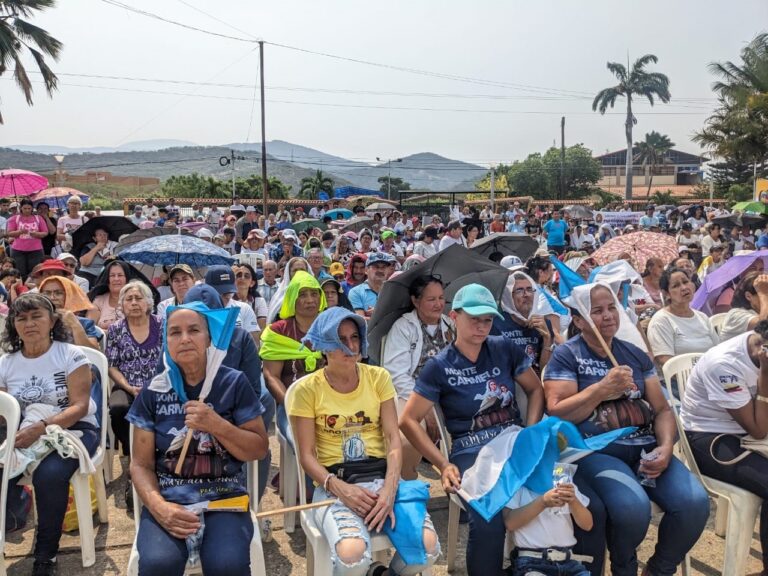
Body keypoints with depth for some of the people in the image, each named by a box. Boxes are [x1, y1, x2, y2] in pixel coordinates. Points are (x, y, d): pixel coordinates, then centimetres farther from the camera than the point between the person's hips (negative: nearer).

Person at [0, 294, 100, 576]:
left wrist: (41, 428, -31)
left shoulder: (71, 355, -9)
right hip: (26, 434, 4)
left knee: (49, 474, -31)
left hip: (74, 429, -4)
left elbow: (79, 407, -15)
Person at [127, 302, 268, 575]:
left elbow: (260, 449, 1)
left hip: (225, 496, -1)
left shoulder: (234, 383, -1)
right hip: (168, 497, 1)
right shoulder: (153, 392, 3)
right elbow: (141, 464, 4)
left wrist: (217, 425, -17)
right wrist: (157, 506, -16)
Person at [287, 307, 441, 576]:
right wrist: (339, 488, -19)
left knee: (428, 544, -23)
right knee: (352, 554, -33)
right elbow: (307, 455, -2)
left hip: (381, 475, 3)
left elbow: (393, 438, 1)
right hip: (334, 484, -3)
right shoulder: (307, 388, -1)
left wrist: (390, 488, -15)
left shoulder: (378, 377, 7)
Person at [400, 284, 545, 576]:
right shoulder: (440, 366, 0)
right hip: (472, 452, -3)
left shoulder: (504, 349, 8)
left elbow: (535, 389, 19)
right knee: (489, 521, -33)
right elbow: (408, 421, -1)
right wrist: (444, 465, -10)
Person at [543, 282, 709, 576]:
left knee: (695, 503, -18)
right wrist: (602, 389, -18)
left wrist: (666, 446, -6)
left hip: (645, 447, 5)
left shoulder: (635, 353, 14)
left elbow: (661, 408, 13)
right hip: (594, 451, -5)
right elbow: (557, 414, -10)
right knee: (633, 506, -31)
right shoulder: (566, 355, -1)